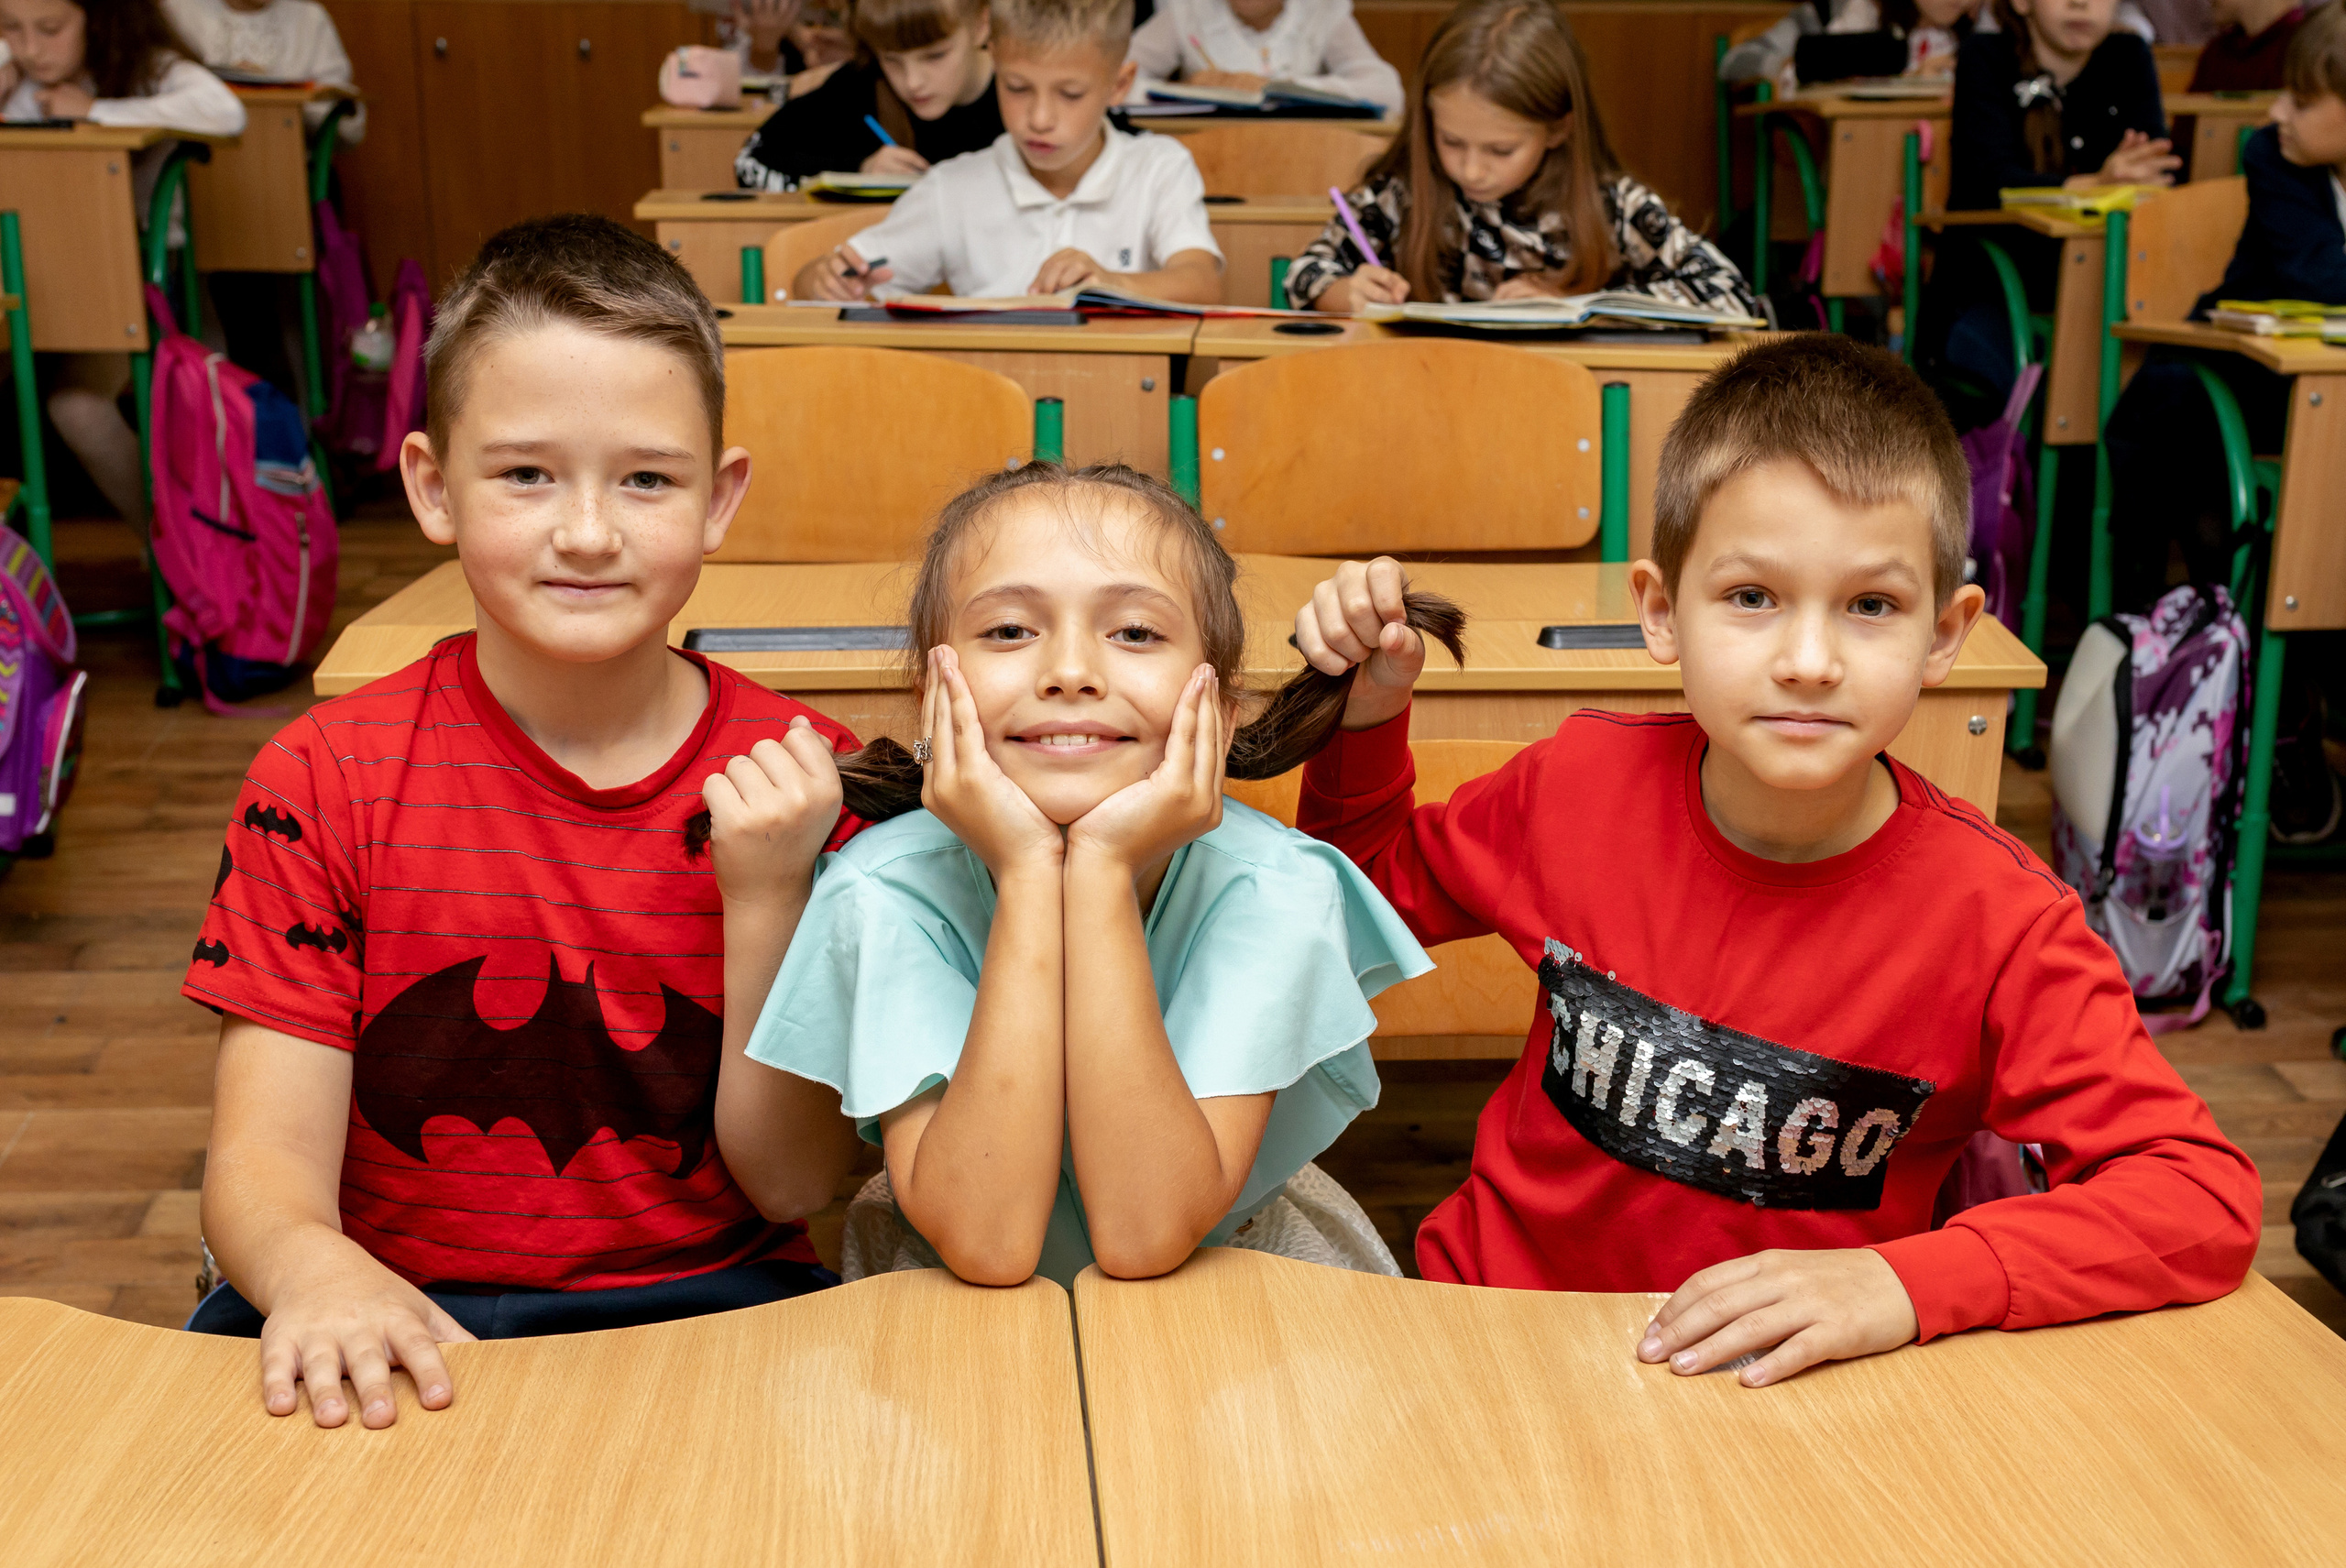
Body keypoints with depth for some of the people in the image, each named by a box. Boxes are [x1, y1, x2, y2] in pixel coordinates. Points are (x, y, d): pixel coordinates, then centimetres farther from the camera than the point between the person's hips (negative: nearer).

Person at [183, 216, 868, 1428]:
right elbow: (264, 1155, -6)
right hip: (392, 1321, 2)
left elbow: (793, 1183, -1)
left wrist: (767, 902, -15)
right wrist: (314, 1270, -29)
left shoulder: (798, 781, -1)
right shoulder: (325, 781, 0)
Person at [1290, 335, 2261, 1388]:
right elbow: (1377, 885, 12)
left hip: (1789, 1392, 0)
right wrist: (1366, 711, -7)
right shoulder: (1583, 782, -6)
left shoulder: (1998, 924, -14)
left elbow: (2210, 1199, -15)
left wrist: (1901, 1285, -27)